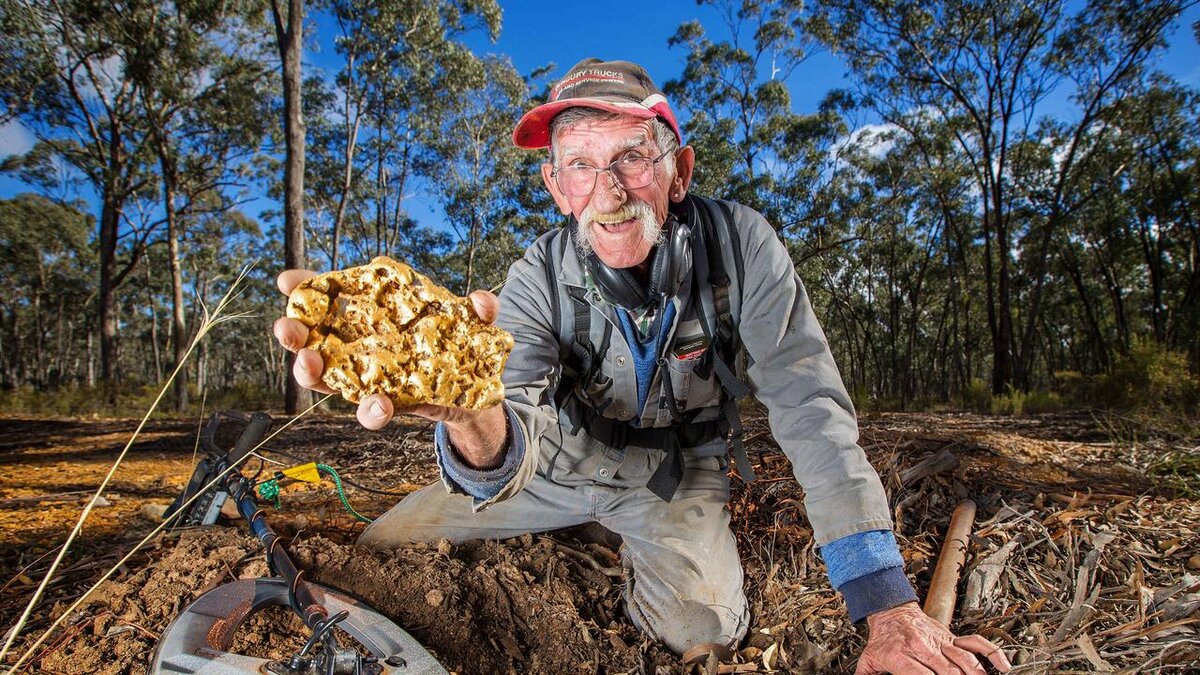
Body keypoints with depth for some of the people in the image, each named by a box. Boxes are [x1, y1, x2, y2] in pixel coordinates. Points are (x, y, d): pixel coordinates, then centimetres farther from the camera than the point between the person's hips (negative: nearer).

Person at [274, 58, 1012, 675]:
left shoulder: (741, 244, -27)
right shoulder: (537, 281, -25)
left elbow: (811, 409, -28)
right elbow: (515, 446, -39)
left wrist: (890, 610, -35)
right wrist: (477, 422, -66)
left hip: (678, 467, 0)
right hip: (572, 460, 1)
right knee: (381, 548, 2)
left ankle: (645, 541, 12)